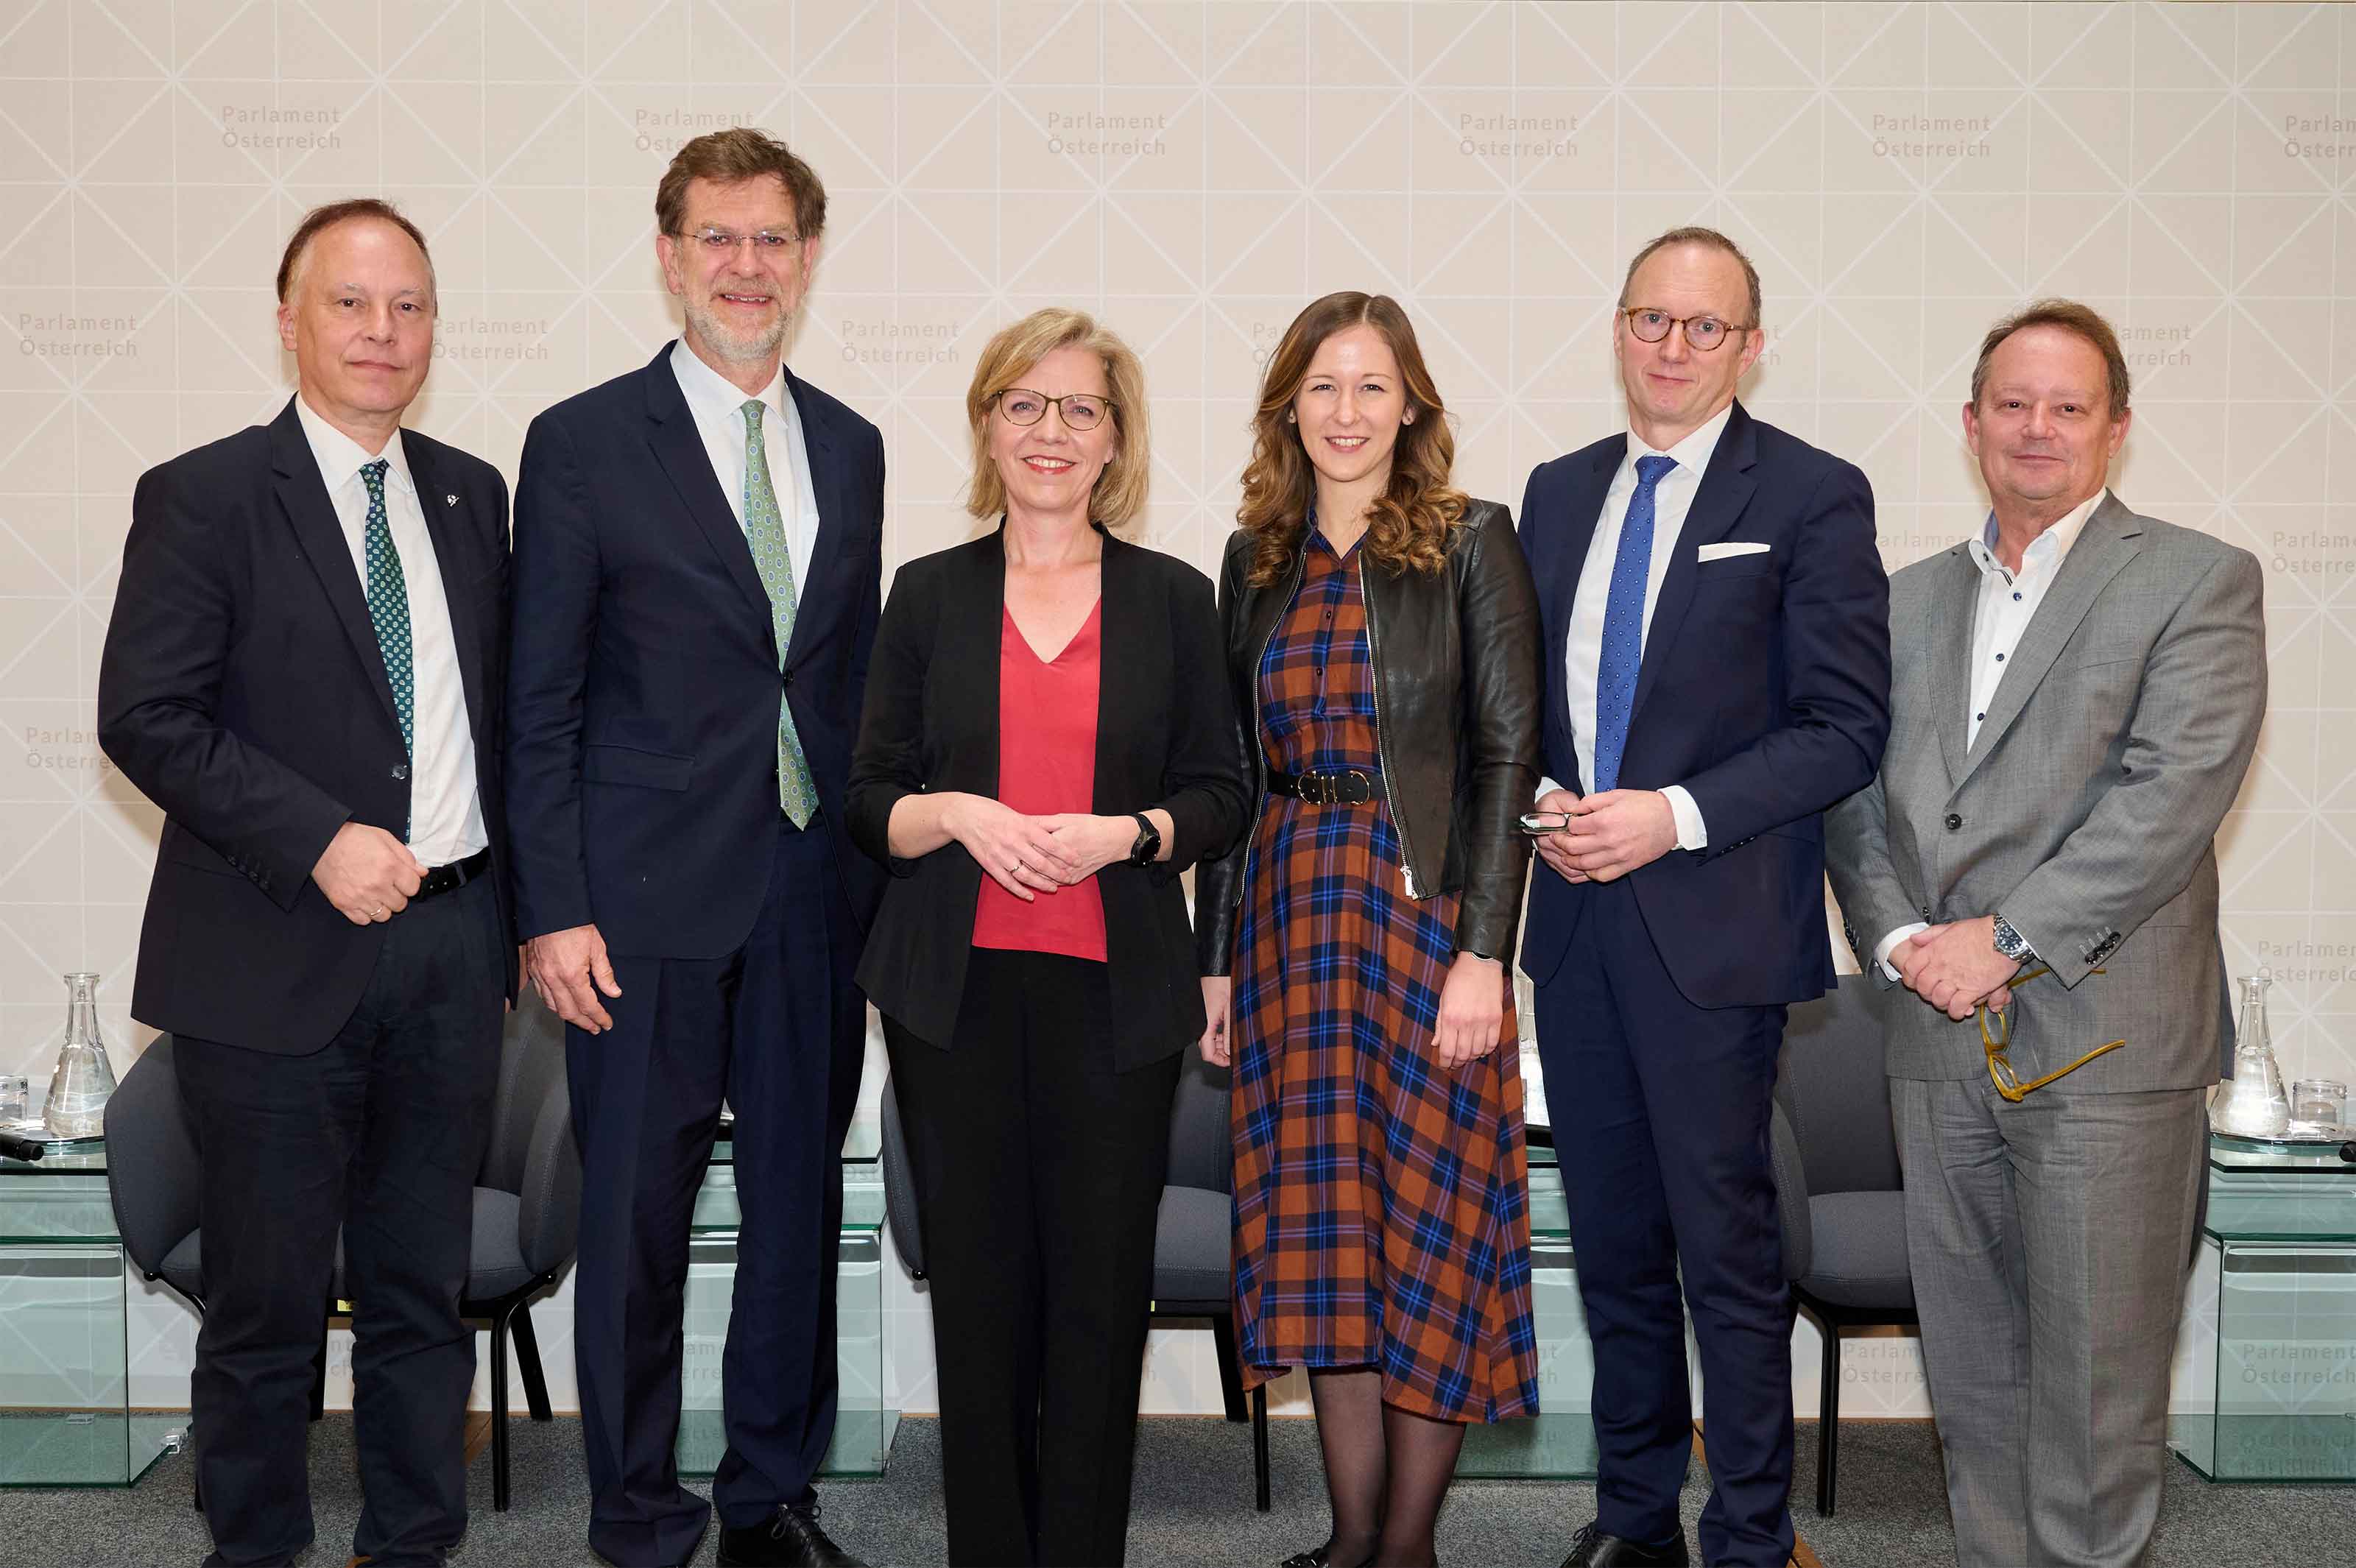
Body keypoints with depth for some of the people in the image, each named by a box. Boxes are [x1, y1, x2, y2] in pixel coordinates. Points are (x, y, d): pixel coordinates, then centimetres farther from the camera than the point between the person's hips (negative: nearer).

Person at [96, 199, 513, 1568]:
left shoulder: (473, 495, 11)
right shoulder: (202, 498, -4)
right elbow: (145, 717, -11)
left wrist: (507, 903, 10)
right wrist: (320, 840, -19)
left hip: (452, 949, 4)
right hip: (276, 959, -4)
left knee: (425, 1289, 13)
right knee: (268, 1299, 6)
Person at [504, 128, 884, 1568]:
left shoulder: (850, 448, 11)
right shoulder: (584, 444, -2)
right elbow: (540, 703, -4)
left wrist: (878, 875, 9)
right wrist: (555, 909, -10)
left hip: (818, 893, 4)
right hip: (651, 899, -4)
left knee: (803, 1199, 12)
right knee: (637, 1217, 4)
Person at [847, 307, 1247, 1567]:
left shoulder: (1172, 599, 7)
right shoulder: (930, 593, 7)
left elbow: (1220, 795, 8)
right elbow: (867, 803, 7)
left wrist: (1124, 833, -11)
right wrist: (959, 814, -13)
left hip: (1115, 992, 0)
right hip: (957, 990, 0)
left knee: (1101, 1295, 0)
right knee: (976, 1288, 3)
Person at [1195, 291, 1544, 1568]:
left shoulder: (1470, 542, -1)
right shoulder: (1257, 562, 11)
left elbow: (1507, 752, -6)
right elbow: (1233, 769, 13)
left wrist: (1482, 950, -14)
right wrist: (1219, 954, 9)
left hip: (1427, 913, -4)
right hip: (1290, 919, 4)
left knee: (1430, 1224, 0)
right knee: (1321, 1229, 6)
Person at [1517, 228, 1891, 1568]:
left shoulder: (1813, 496, -4)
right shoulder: (1560, 491, 13)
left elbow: (1847, 728, -8)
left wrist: (1674, 817, -16)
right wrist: (1544, 801, -1)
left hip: (1713, 928, -5)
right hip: (1576, 915, 5)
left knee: (1727, 1246, 0)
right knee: (1612, 1241, 13)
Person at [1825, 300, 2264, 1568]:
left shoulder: (2198, 582, -2)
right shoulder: (1913, 596, 16)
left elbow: (2176, 791, -13)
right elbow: (1856, 790, 12)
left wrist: (2007, 939, -16)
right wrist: (1896, 937, -6)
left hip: (2106, 1040, -5)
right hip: (1941, 1040, 5)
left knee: (2094, 1371, 2)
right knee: (1970, 1370, 13)